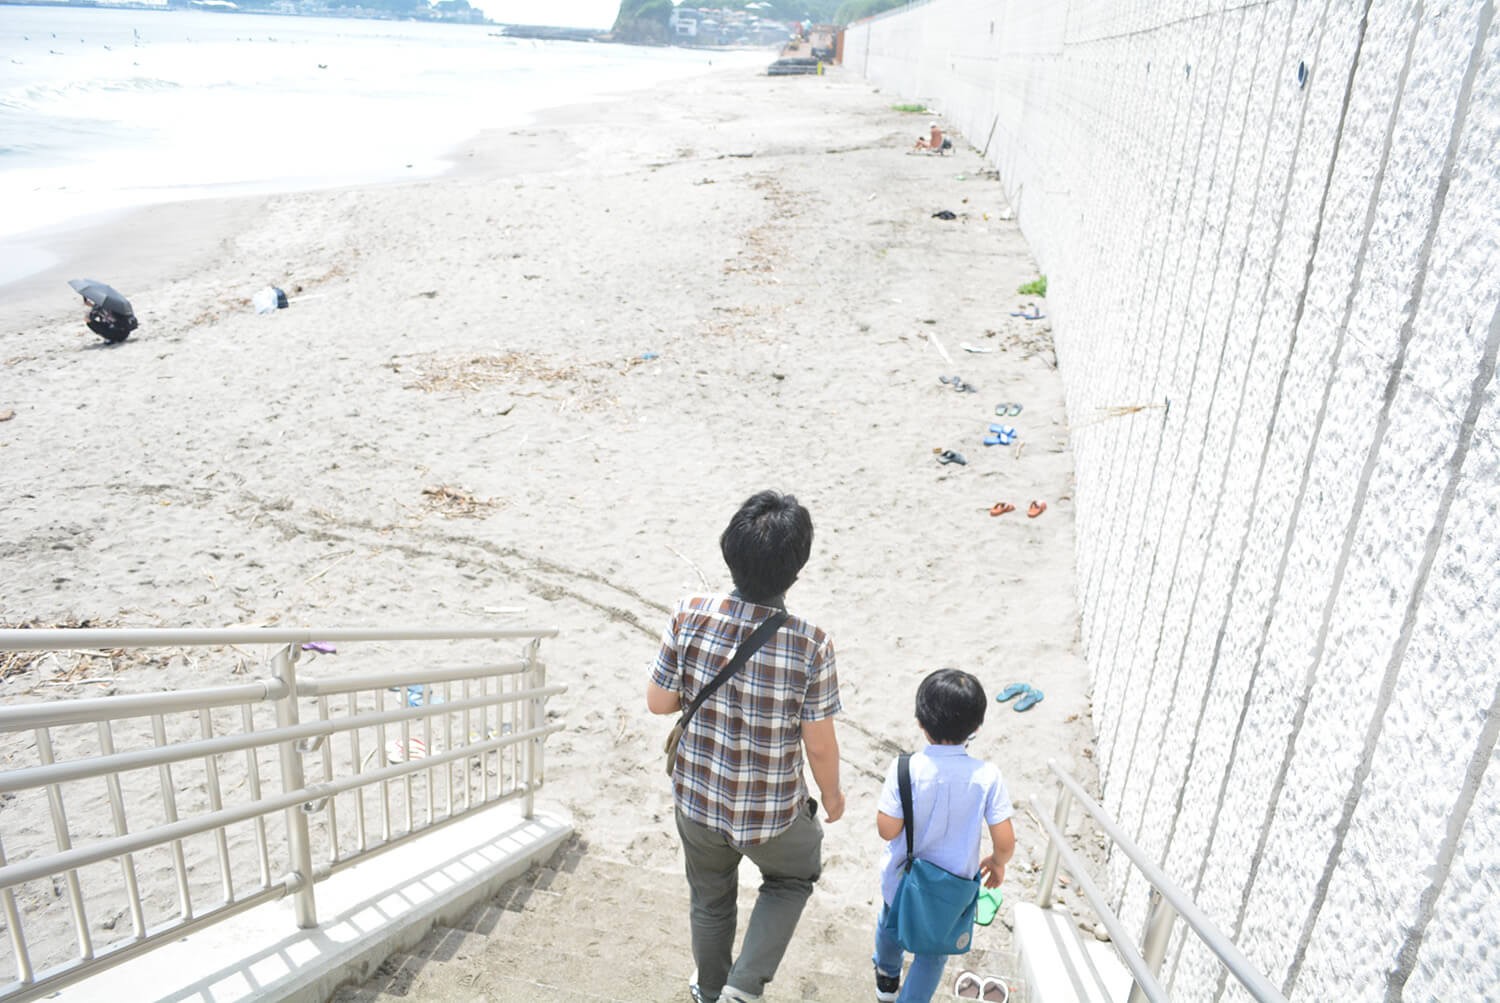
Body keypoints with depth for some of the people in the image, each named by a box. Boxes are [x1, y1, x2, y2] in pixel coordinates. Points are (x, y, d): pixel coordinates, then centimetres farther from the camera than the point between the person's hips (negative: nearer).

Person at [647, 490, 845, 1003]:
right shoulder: (811, 647, -28)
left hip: (697, 798, 3)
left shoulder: (690, 617, -23)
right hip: (771, 811, -2)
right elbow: (819, 746, -16)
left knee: (709, 899, 30)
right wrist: (832, 793, 4)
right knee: (793, 877, 32)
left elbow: (658, 701, -10)